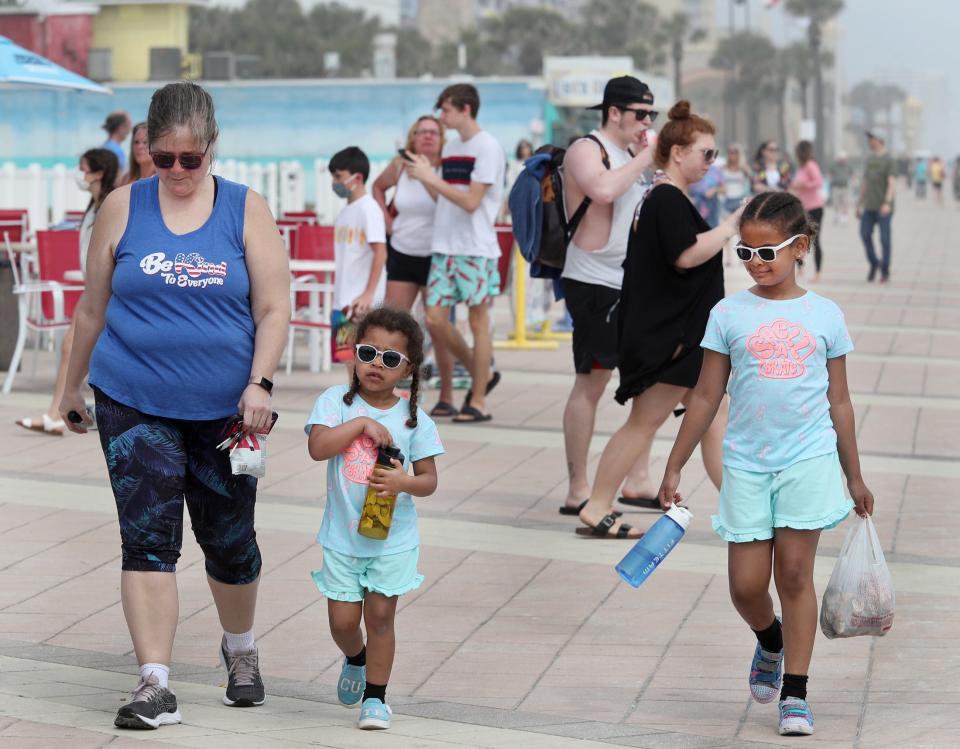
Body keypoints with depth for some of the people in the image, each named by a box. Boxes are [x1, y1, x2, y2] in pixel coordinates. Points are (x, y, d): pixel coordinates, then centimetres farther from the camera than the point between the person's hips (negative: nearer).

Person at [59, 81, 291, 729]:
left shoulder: (247, 210, 0)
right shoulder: (123, 208, 1)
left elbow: (274, 309, -3)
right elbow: (94, 307, 10)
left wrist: (260, 383, -16)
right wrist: (74, 385, 15)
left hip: (225, 408, 0)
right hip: (135, 406, 0)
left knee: (230, 541, 11)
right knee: (147, 540, -8)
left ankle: (241, 651, 38)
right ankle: (155, 686, -7)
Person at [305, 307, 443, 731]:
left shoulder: (414, 420, -3)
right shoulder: (337, 402, -4)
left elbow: (429, 480, -2)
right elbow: (317, 447, -19)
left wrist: (405, 483, -23)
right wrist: (361, 423, -22)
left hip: (393, 539, 0)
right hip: (342, 536, 0)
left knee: (380, 614, -1)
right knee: (343, 619, 5)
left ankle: (375, 695, 14)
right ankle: (355, 659, 39)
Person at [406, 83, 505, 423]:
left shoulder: (487, 148, -9)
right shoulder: (450, 148, 14)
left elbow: (470, 201, -16)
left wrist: (431, 178, -16)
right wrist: (424, 177, 1)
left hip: (476, 248, -7)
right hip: (444, 245, 7)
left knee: (478, 321, 0)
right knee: (435, 320, 2)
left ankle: (478, 402, 6)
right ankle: (481, 374, 22)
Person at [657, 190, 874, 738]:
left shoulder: (825, 315, 3)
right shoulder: (729, 314, 1)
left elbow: (839, 401, 10)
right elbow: (706, 397, 6)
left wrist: (854, 477, 12)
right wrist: (674, 467, 5)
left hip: (809, 458, -1)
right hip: (746, 463, 1)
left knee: (795, 573, -3)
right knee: (747, 585, 1)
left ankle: (795, 693, 5)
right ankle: (771, 643, 34)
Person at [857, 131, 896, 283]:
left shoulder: (888, 160, -7)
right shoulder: (869, 160, 15)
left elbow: (892, 183, -15)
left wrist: (887, 203, -27)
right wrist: (859, 205, 19)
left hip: (883, 207, -6)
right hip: (869, 206, 6)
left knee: (884, 238, -3)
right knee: (865, 234, -3)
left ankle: (885, 272, 4)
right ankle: (873, 263, 16)